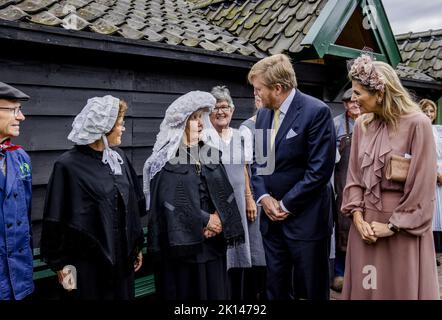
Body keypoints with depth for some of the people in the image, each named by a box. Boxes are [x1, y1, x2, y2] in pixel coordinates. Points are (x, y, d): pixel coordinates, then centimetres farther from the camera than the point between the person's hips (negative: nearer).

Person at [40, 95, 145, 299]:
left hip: (122, 258, 6)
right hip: (87, 263, -5)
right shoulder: (69, 165, -13)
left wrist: (137, 246, 13)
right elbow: (57, 219, -9)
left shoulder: (119, 157, 5)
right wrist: (61, 263, -6)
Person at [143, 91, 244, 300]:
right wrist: (204, 220, -11)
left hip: (212, 240, 5)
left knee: (214, 290, 10)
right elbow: (169, 201, -14)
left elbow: (225, 193, 6)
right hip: (181, 241, -5)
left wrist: (219, 219, -11)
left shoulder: (211, 154, 11)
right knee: (185, 291, 4)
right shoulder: (166, 159, -5)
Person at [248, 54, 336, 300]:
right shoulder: (263, 114, 9)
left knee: (312, 291, 9)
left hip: (306, 219, -7)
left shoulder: (317, 111, -15)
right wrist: (264, 197, -4)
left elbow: (320, 169, -19)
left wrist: (286, 204, -14)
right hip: (272, 217, 7)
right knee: (276, 289, 17)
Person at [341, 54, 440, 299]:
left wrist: (393, 226, -12)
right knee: (365, 288, 13)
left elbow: (422, 185, -12)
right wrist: (358, 216, -5)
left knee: (401, 288, 8)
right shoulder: (361, 125, 4)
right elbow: (354, 176, 7)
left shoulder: (417, 124, -12)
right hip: (366, 221, 5)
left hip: (403, 227, -5)